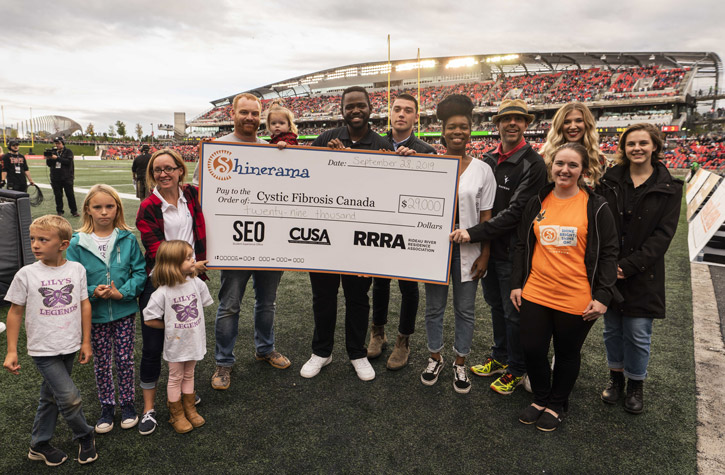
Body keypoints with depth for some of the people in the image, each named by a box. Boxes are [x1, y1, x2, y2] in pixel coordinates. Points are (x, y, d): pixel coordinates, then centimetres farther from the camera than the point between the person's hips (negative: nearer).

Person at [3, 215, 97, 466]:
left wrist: (86, 342, 5)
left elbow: (84, 305, 3)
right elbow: (15, 311, -1)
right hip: (43, 349, -3)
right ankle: (85, 436, 19)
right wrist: (11, 351, -3)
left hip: (69, 347, 3)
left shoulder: (77, 269, -5)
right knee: (70, 398, -7)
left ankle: (39, 445, 37)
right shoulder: (26, 274, -10)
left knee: (51, 396, 18)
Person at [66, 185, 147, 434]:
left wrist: (122, 292, -19)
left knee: (125, 359, 10)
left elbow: (140, 272, -6)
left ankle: (127, 403, 29)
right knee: (101, 362, 14)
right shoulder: (77, 243, -7)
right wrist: (93, 292, -21)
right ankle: (107, 406, 32)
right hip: (95, 314, 1)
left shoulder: (128, 239, -7)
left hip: (124, 311, -1)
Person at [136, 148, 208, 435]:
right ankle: (149, 408, 18)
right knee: (152, 346, 3)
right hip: (158, 282, -3)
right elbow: (155, 249, -13)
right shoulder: (148, 208, -8)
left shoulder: (192, 195, 2)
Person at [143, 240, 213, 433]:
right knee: (176, 378, 14)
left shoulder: (196, 283, -9)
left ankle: (190, 409, 36)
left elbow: (204, 303, 8)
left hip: (194, 340, 4)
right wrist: (169, 326, -7)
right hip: (176, 344, -4)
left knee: (188, 375, 20)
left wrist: (191, 320, 3)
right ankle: (177, 415, 30)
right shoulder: (163, 292, -22)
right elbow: (149, 319, -15)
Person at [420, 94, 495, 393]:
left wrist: (484, 256, -3)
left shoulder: (482, 170, 0)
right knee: (434, 307, 13)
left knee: (465, 309, 11)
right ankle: (435, 358, 33)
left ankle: (460, 364, 30)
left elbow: (486, 217, 0)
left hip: (467, 251, 0)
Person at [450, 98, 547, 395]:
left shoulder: (533, 164, -14)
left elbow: (515, 212, -21)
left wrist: (474, 233, -25)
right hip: (488, 248, 6)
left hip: (513, 251, -6)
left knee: (513, 312, 6)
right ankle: (500, 358, 39)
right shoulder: (488, 160, 5)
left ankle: (516, 369, 26)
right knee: (496, 305, 19)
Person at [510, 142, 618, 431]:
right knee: (532, 350, 7)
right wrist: (516, 283, 7)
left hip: (576, 299, -3)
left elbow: (608, 254, -3)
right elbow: (522, 246, 10)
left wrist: (603, 296, -9)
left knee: (567, 354, 14)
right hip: (536, 293, 3)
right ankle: (541, 399, 34)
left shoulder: (596, 207, -5)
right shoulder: (537, 203, 5)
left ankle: (556, 405, 36)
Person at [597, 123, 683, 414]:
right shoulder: (610, 180, 2)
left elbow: (663, 234, -7)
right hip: (609, 270, 2)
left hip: (643, 275, -2)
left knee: (638, 334, 4)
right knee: (612, 329, 13)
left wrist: (629, 266, -15)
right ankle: (616, 377, 33)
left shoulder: (668, 188, -2)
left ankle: (636, 383, 27)